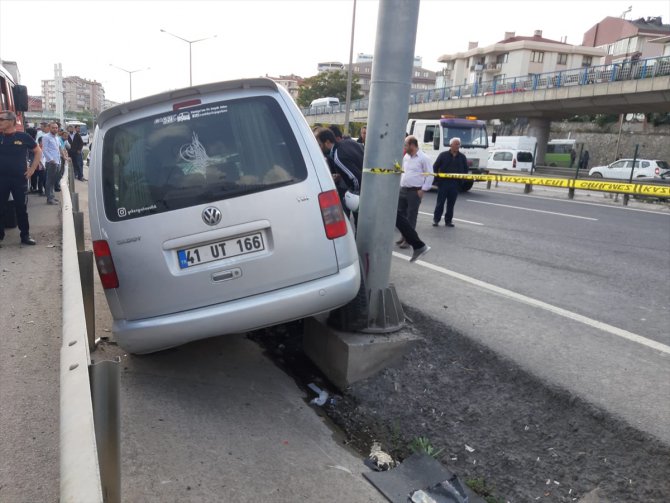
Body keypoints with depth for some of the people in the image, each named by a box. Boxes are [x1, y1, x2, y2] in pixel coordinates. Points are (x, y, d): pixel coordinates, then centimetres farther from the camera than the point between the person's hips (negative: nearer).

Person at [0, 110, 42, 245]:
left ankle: (25, 235, 15)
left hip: (19, 178, -2)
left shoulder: (23, 137, -3)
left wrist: (32, 169, 0)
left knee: (21, 208, 6)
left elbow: (38, 152, 6)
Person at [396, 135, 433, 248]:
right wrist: (400, 184, 13)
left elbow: (430, 175, -9)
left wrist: (423, 189, -12)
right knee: (401, 214, 11)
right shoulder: (406, 156, 11)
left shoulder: (423, 158, -10)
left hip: (415, 191, -7)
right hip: (403, 189, 7)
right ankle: (404, 236, 24)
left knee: (411, 216, -1)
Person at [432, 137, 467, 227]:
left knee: (451, 204, 6)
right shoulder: (443, 155, 2)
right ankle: (436, 219, 10)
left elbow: (465, 169, 16)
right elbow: (435, 166, 5)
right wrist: (436, 174, -8)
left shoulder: (462, 157, 10)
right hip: (443, 182, -2)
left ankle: (448, 220, 16)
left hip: (455, 184, 2)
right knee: (440, 203, 1)